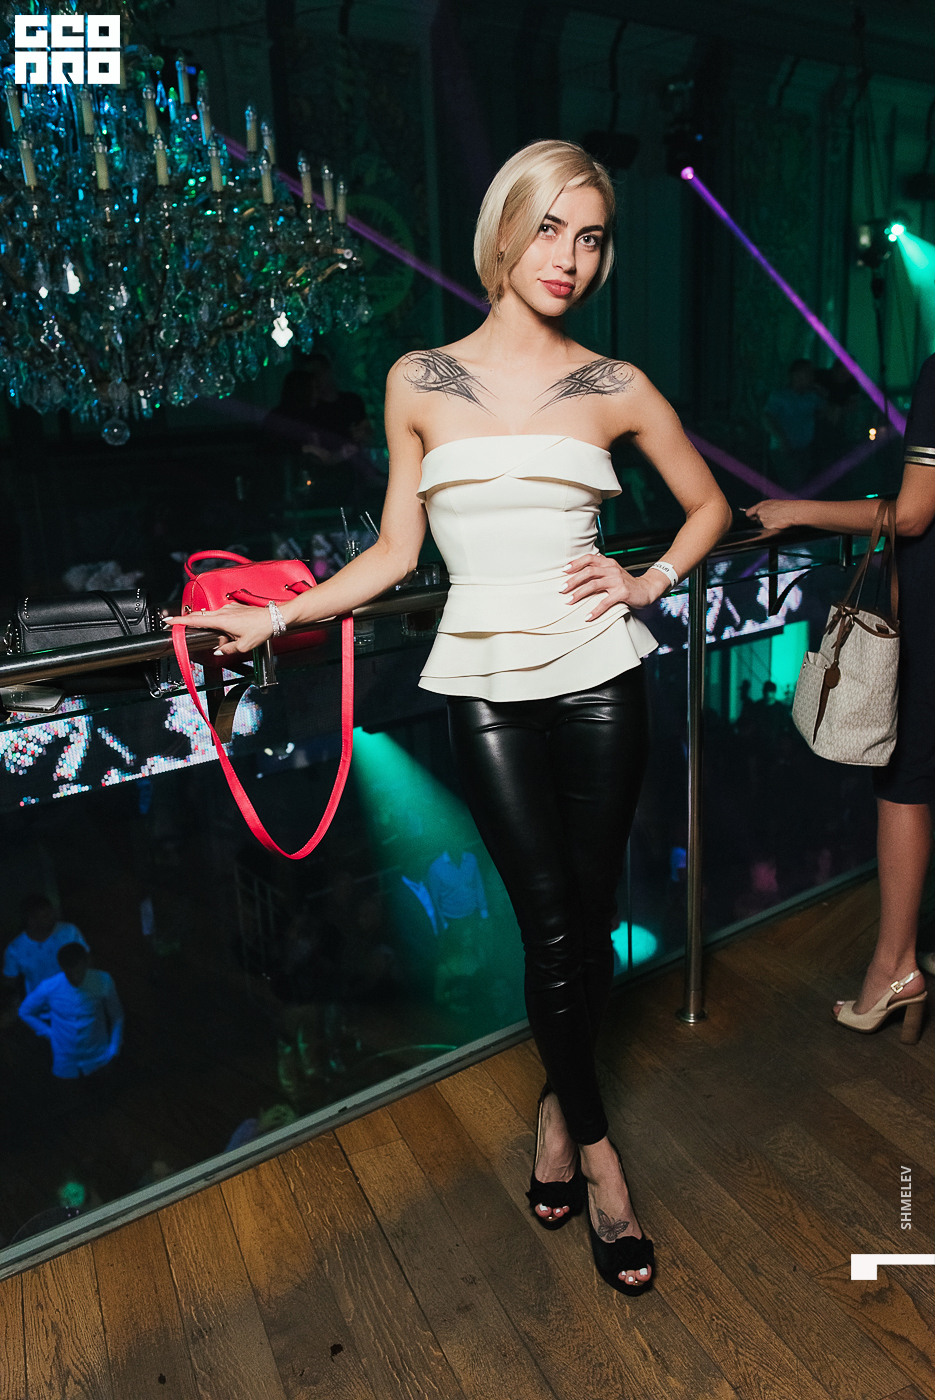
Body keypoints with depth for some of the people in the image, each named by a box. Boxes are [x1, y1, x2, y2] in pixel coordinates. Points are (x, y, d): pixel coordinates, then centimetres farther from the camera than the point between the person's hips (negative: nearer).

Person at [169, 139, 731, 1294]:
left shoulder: (616, 387, 4)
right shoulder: (420, 383, 4)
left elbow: (708, 505, 17)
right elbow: (395, 550, 6)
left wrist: (649, 584, 1)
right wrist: (276, 616, 0)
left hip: (597, 680, 1)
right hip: (487, 689, -1)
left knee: (590, 917, 9)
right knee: (552, 926, 0)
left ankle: (561, 1107, 37)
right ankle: (596, 1153, 24)